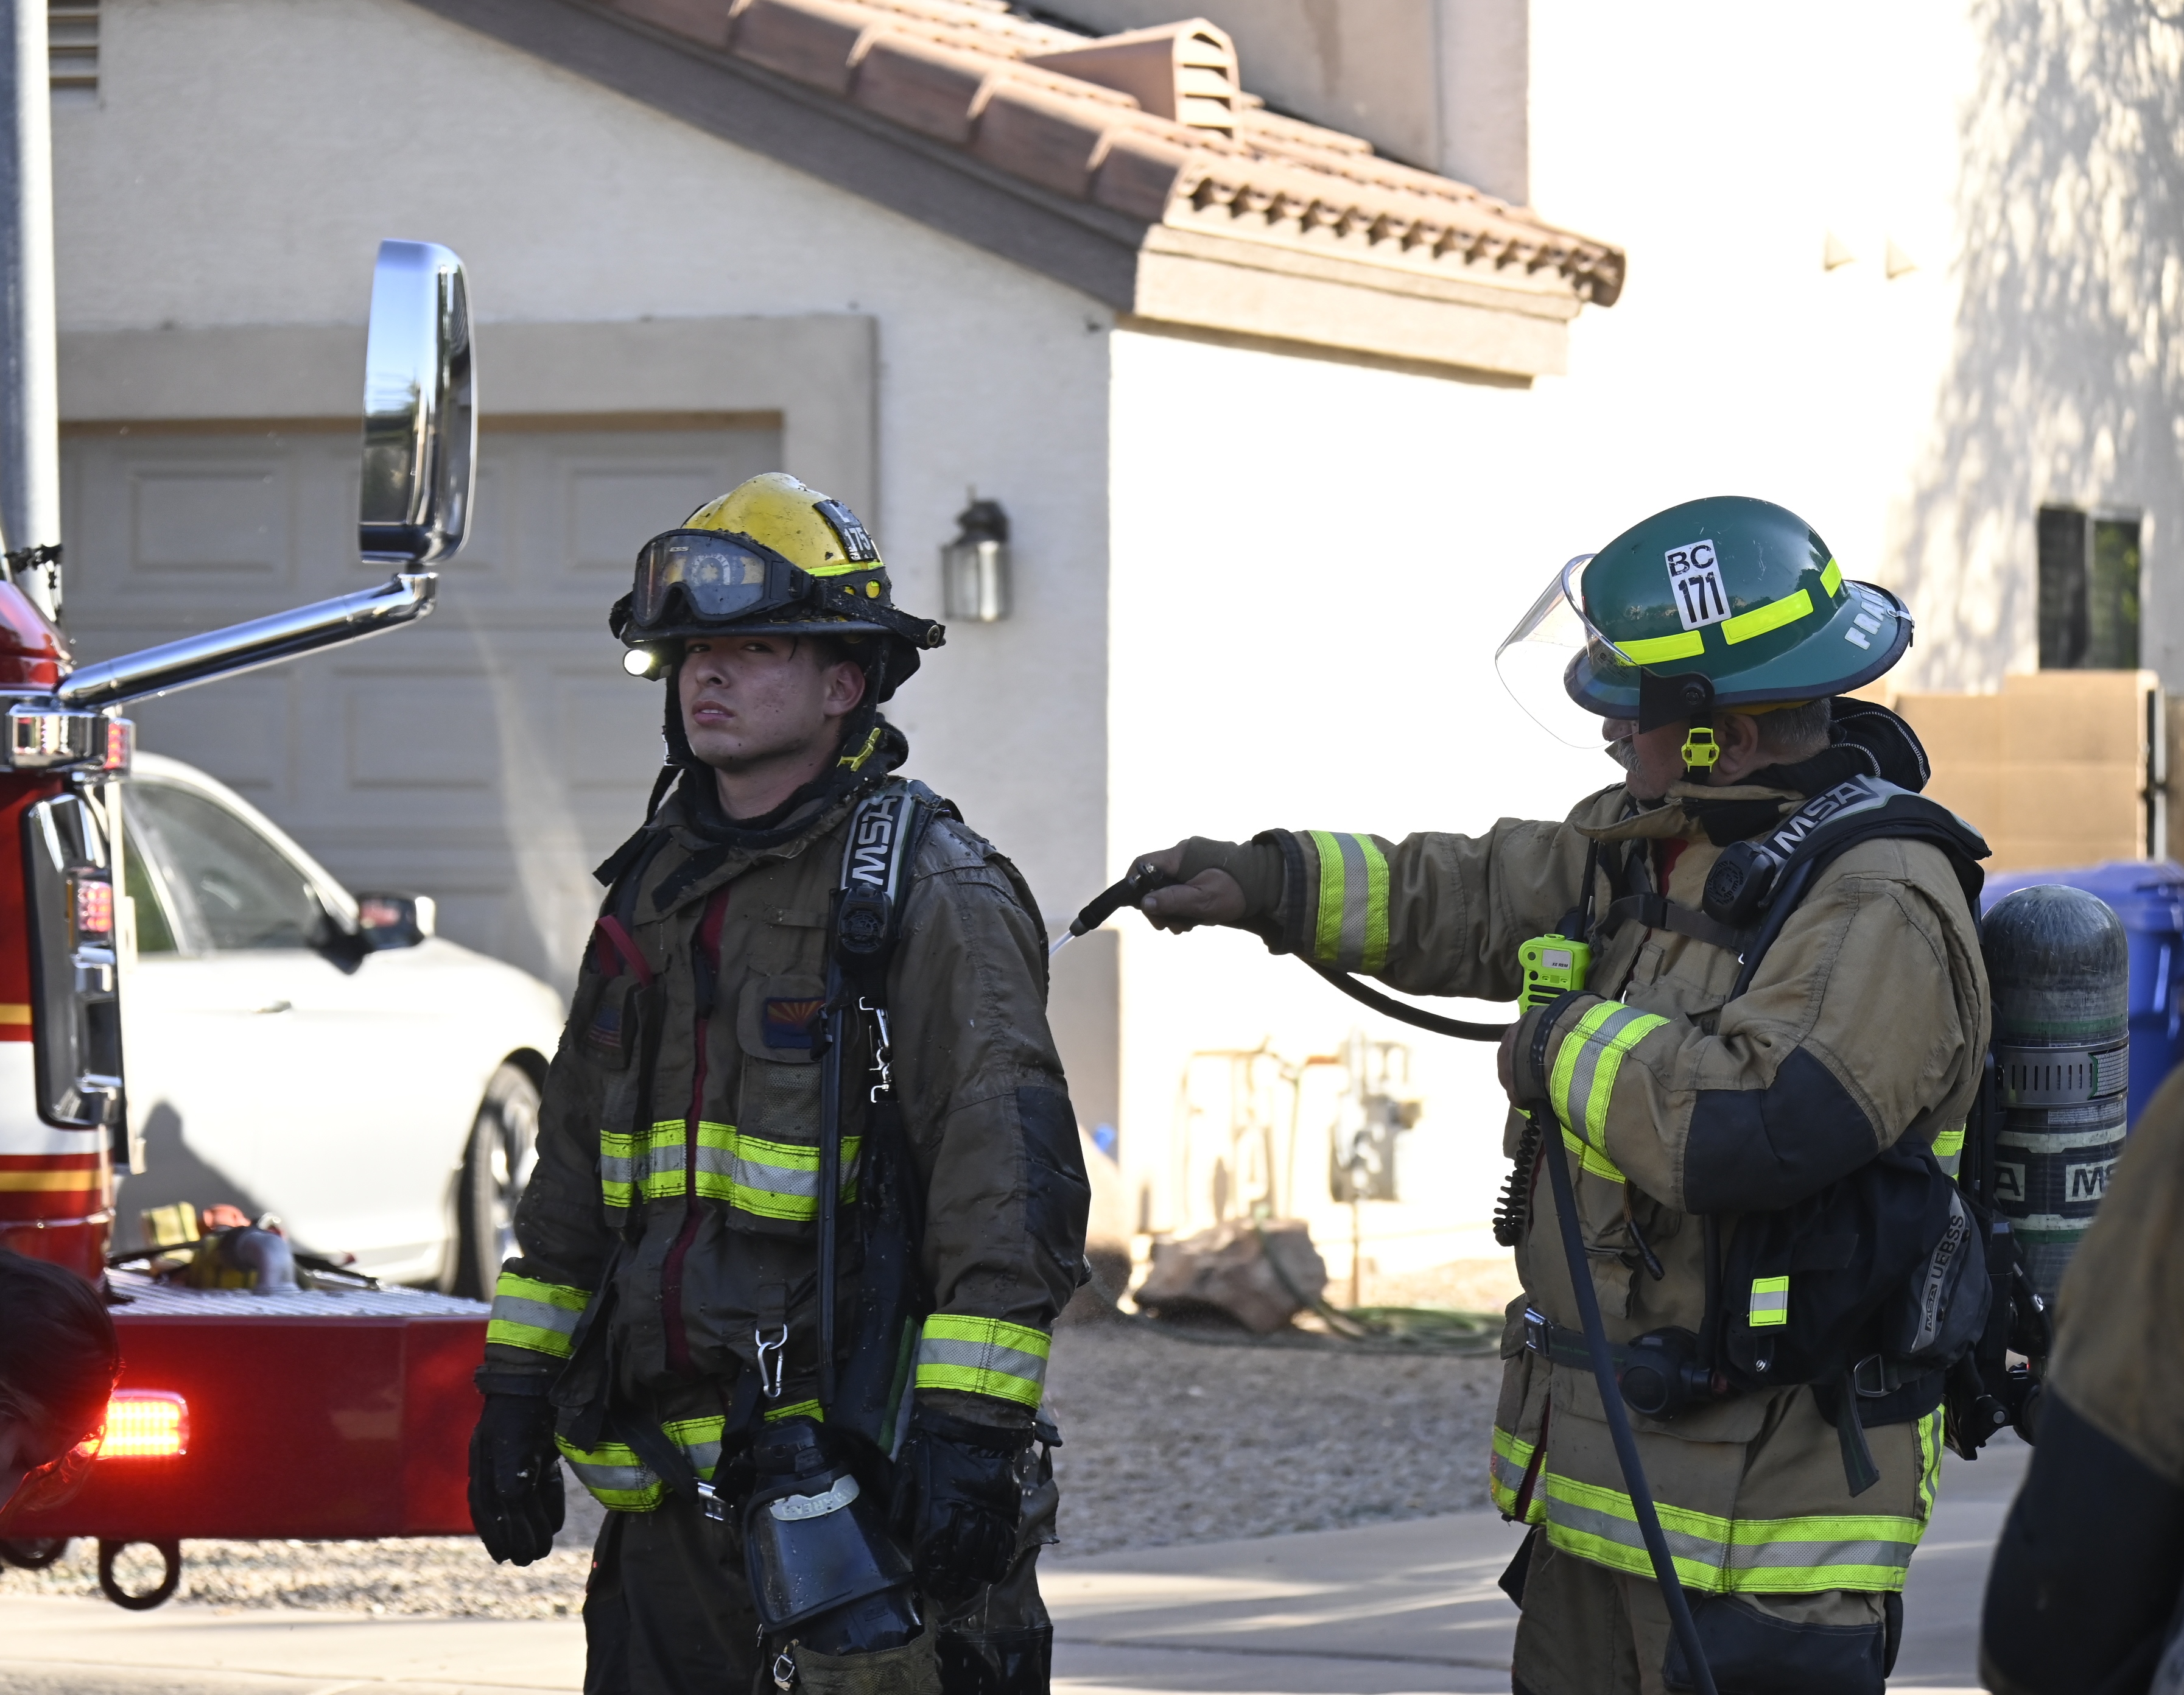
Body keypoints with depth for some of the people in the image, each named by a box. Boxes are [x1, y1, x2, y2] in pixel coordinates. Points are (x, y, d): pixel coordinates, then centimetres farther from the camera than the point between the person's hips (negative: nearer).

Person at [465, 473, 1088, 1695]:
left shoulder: (932, 894, -7)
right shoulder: (658, 887, 16)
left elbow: (1014, 1185, -14)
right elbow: (575, 1165, 23)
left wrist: (972, 1426, -21)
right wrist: (520, 1387, 19)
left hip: (853, 1477, -7)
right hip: (665, 1488, 7)